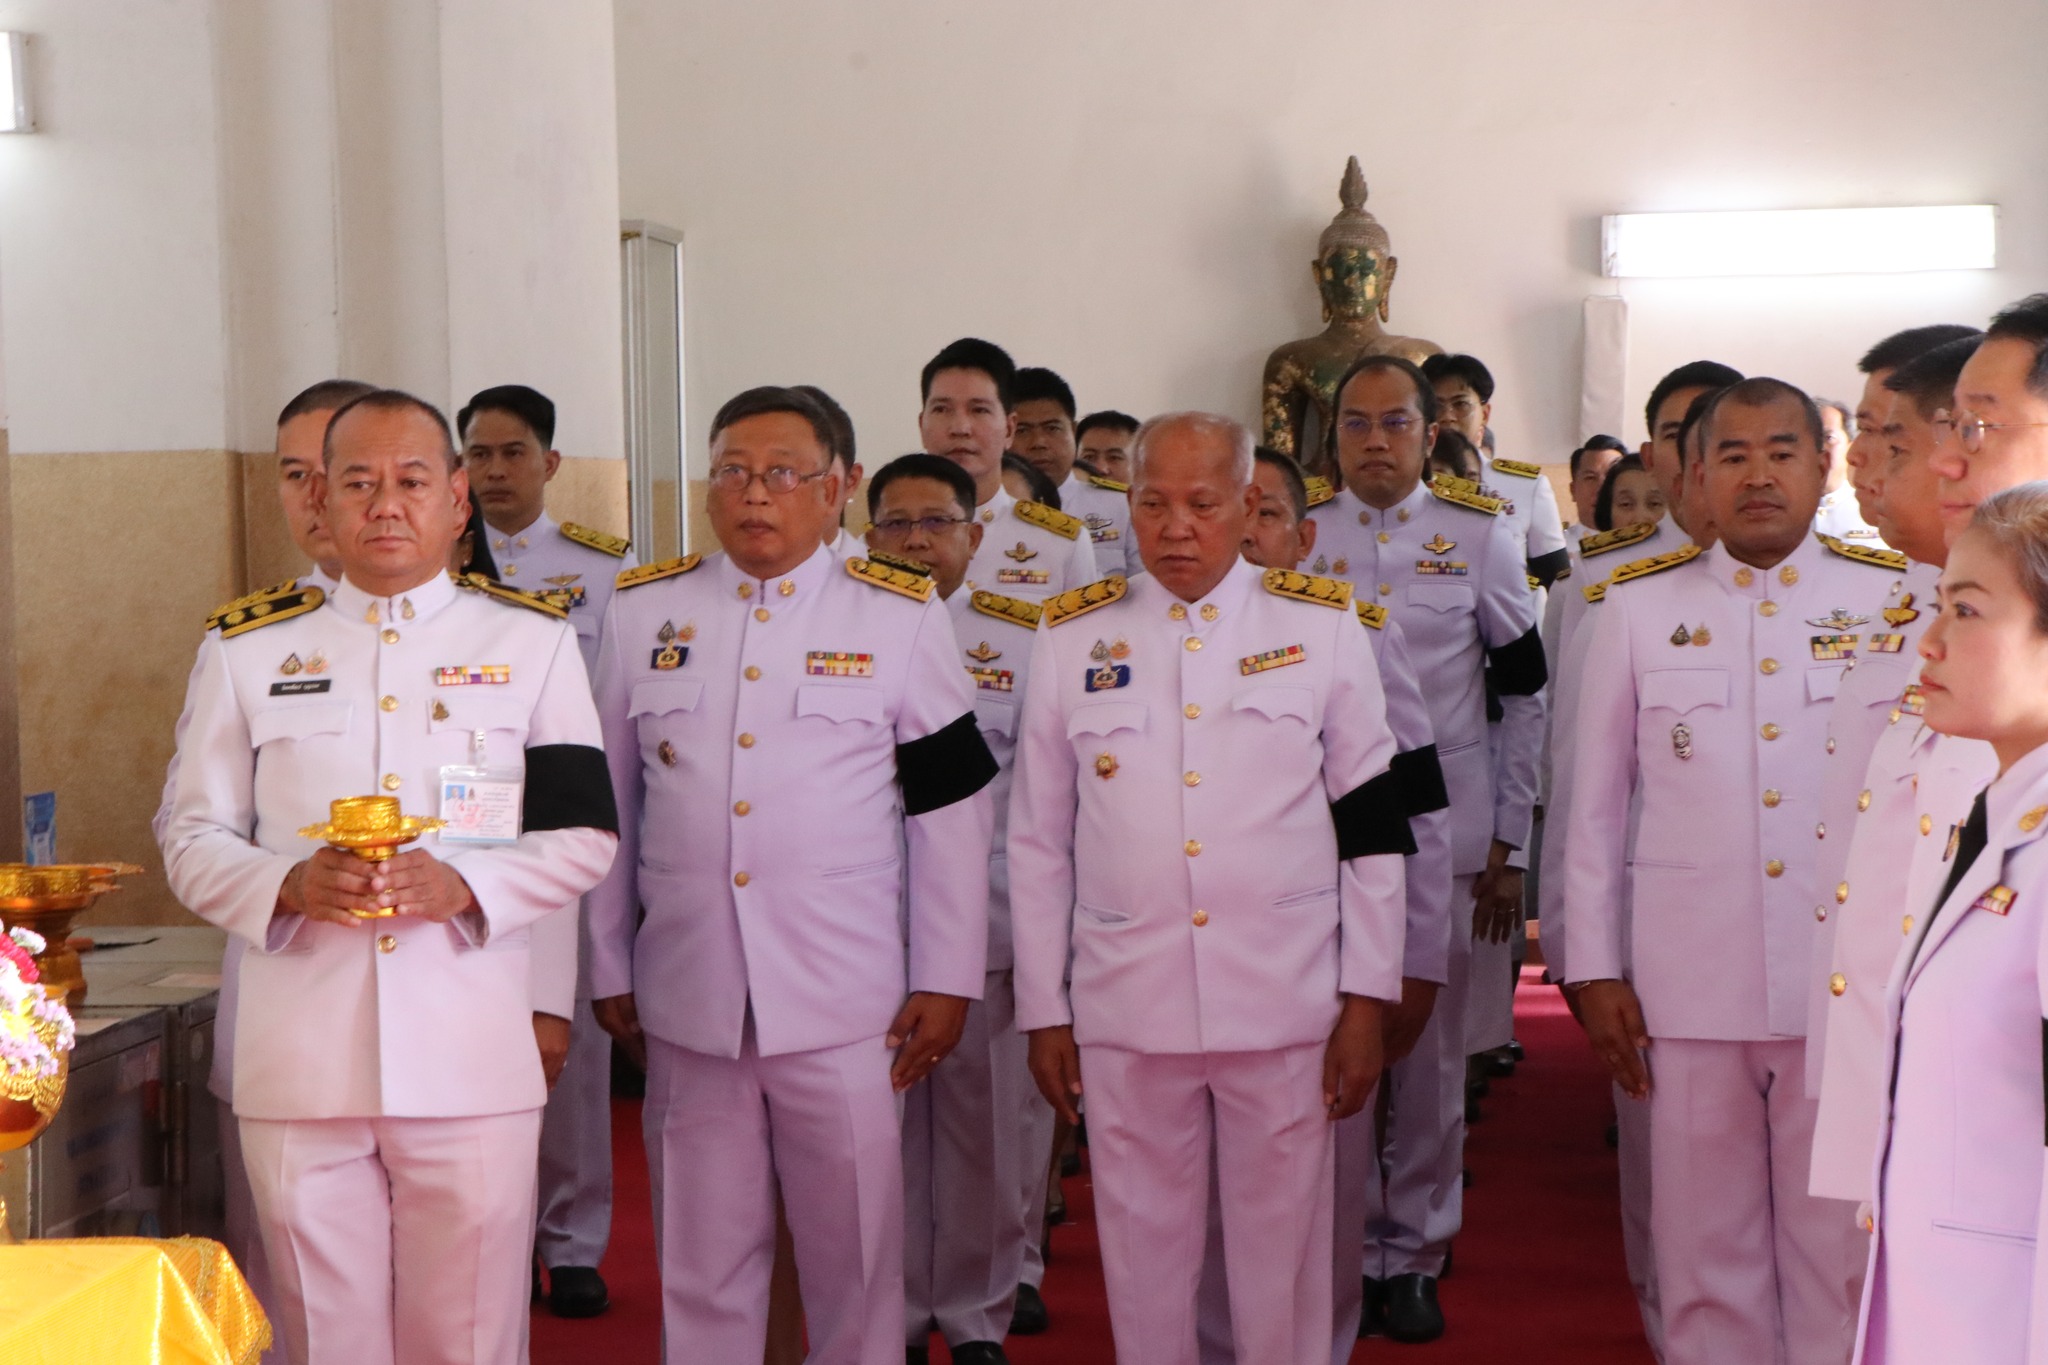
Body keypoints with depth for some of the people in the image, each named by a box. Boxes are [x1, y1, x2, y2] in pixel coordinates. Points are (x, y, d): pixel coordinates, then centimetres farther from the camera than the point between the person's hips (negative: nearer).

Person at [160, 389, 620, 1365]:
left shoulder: (532, 641, 7)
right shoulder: (244, 649, 9)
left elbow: (584, 835, 5)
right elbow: (193, 842, 9)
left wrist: (464, 884, -13)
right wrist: (288, 886, -12)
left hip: (473, 1064, -1)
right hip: (299, 1063, 1)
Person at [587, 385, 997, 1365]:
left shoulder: (902, 618, 1)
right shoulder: (641, 612, 6)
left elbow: (948, 810, 1)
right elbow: (609, 806, 11)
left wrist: (945, 983, -1)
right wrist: (609, 970, 11)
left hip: (846, 1006, -2)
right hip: (687, 1000, 2)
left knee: (855, 1251, 7)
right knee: (702, 1262, 12)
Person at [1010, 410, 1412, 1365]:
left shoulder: (1323, 627, 3)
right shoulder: (1073, 639, 5)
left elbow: (1374, 823, 3)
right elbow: (1037, 841, 8)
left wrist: (1367, 998, -1)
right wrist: (1042, 1010, 6)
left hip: (1286, 1005, -1)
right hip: (1124, 1009, 1)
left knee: (1282, 1250, 8)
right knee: (1144, 1251, 10)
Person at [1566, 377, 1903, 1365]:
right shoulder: (1636, 607, 5)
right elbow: (1596, 802, 6)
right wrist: (1594, 971, 3)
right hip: (1688, 982, 1)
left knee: (1843, 1252, 6)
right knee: (1706, 1256, 8)